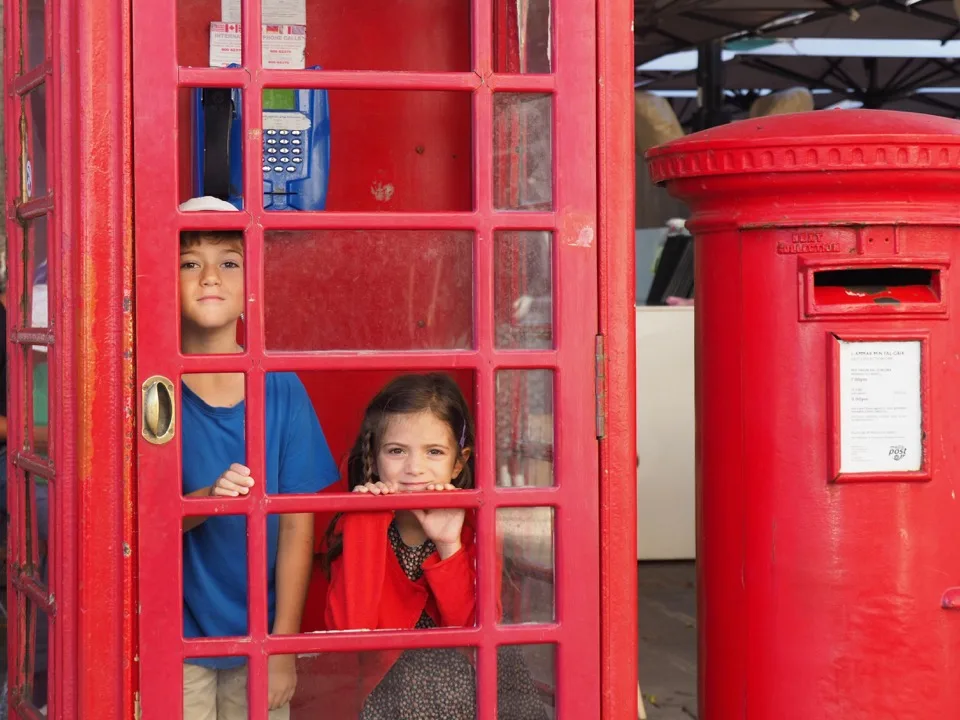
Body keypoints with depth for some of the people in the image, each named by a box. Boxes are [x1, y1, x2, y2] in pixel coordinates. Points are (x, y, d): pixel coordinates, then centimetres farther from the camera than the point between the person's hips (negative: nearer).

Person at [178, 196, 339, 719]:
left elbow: (296, 524, -2)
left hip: (258, 638, 2)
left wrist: (284, 644, -4)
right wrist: (206, 501, -28)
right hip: (176, 640, -1)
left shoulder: (281, 388, -3)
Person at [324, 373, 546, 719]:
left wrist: (449, 546, -19)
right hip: (384, 689, -1)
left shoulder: (473, 526, -1)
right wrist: (367, 522, -17)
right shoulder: (355, 526, -3)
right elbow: (350, 630, -17)